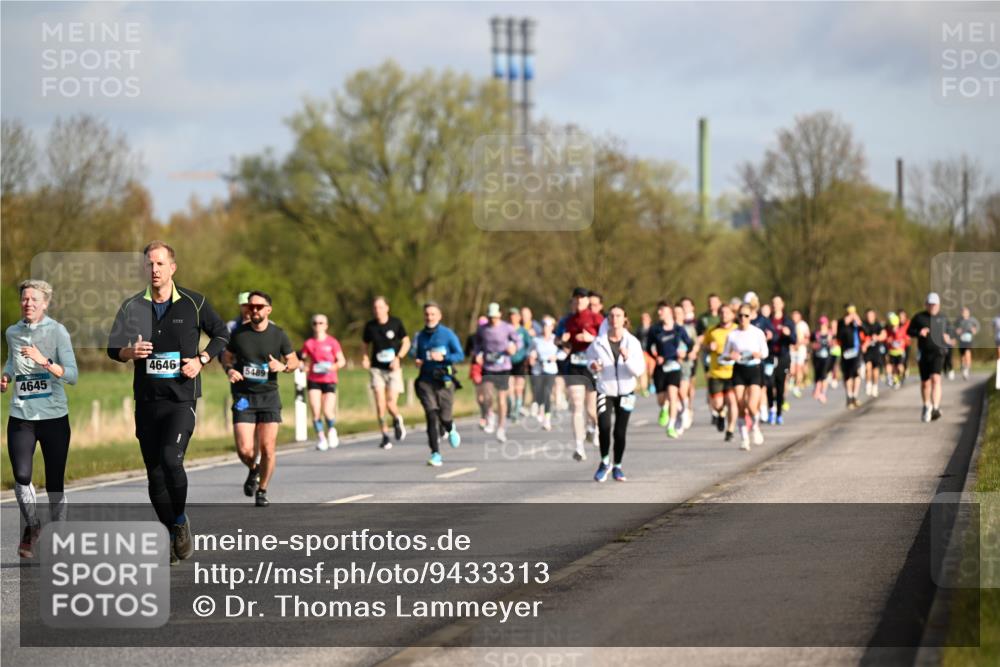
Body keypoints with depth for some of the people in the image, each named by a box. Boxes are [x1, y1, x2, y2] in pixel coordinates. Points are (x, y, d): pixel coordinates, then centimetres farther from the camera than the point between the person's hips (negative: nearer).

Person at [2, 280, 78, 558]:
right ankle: (31, 525, 13)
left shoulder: (57, 331, -5)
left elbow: (72, 375, -11)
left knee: (54, 484, 2)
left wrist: (44, 361, -24)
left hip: (54, 417, -2)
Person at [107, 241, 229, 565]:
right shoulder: (132, 306, 5)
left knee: (171, 459, -21)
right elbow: (113, 347, 10)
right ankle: (173, 536, 15)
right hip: (146, 400, 3)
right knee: (154, 471, 3)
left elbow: (221, 333, 12)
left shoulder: (193, 303, 0)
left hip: (182, 398, -3)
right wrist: (130, 352, -12)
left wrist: (201, 360, -3)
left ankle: (181, 520, 2)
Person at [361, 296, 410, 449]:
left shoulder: (396, 323, -3)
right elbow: (366, 345, 14)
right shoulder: (370, 326, 2)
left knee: (391, 404, -7)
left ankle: (398, 420, 27)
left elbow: (406, 342, 4)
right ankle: (385, 436, 1)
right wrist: (365, 358, -6)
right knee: (380, 403, -9)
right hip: (376, 369, 1)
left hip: (393, 369, -1)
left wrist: (398, 358, -11)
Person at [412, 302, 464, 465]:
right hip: (426, 381, 2)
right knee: (431, 416, -11)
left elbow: (460, 355, -4)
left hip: (444, 381, -2)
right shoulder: (420, 335, 10)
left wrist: (443, 358, -19)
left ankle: (451, 429, 40)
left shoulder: (448, 334, -2)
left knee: (444, 417, 0)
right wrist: (417, 361, 0)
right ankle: (435, 455, -10)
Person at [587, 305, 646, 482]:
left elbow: (640, 369, -12)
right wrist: (593, 366, -10)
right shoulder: (599, 343, -6)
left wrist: (627, 358, -29)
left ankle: (617, 466, 23)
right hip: (605, 391, 0)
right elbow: (590, 355, 13)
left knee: (620, 431, 1)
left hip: (625, 391, 0)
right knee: (604, 426, -18)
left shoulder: (632, 342, -7)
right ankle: (605, 462, 5)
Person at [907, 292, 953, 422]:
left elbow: (947, 332, 22)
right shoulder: (919, 317, 4)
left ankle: (935, 408, -29)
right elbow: (909, 331, 6)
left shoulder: (943, 319, 9)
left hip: (938, 352, -1)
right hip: (923, 353, 1)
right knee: (925, 382, 11)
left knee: (935, 378, -21)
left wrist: (948, 338, -1)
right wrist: (918, 333, -14)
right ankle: (926, 407, 34)